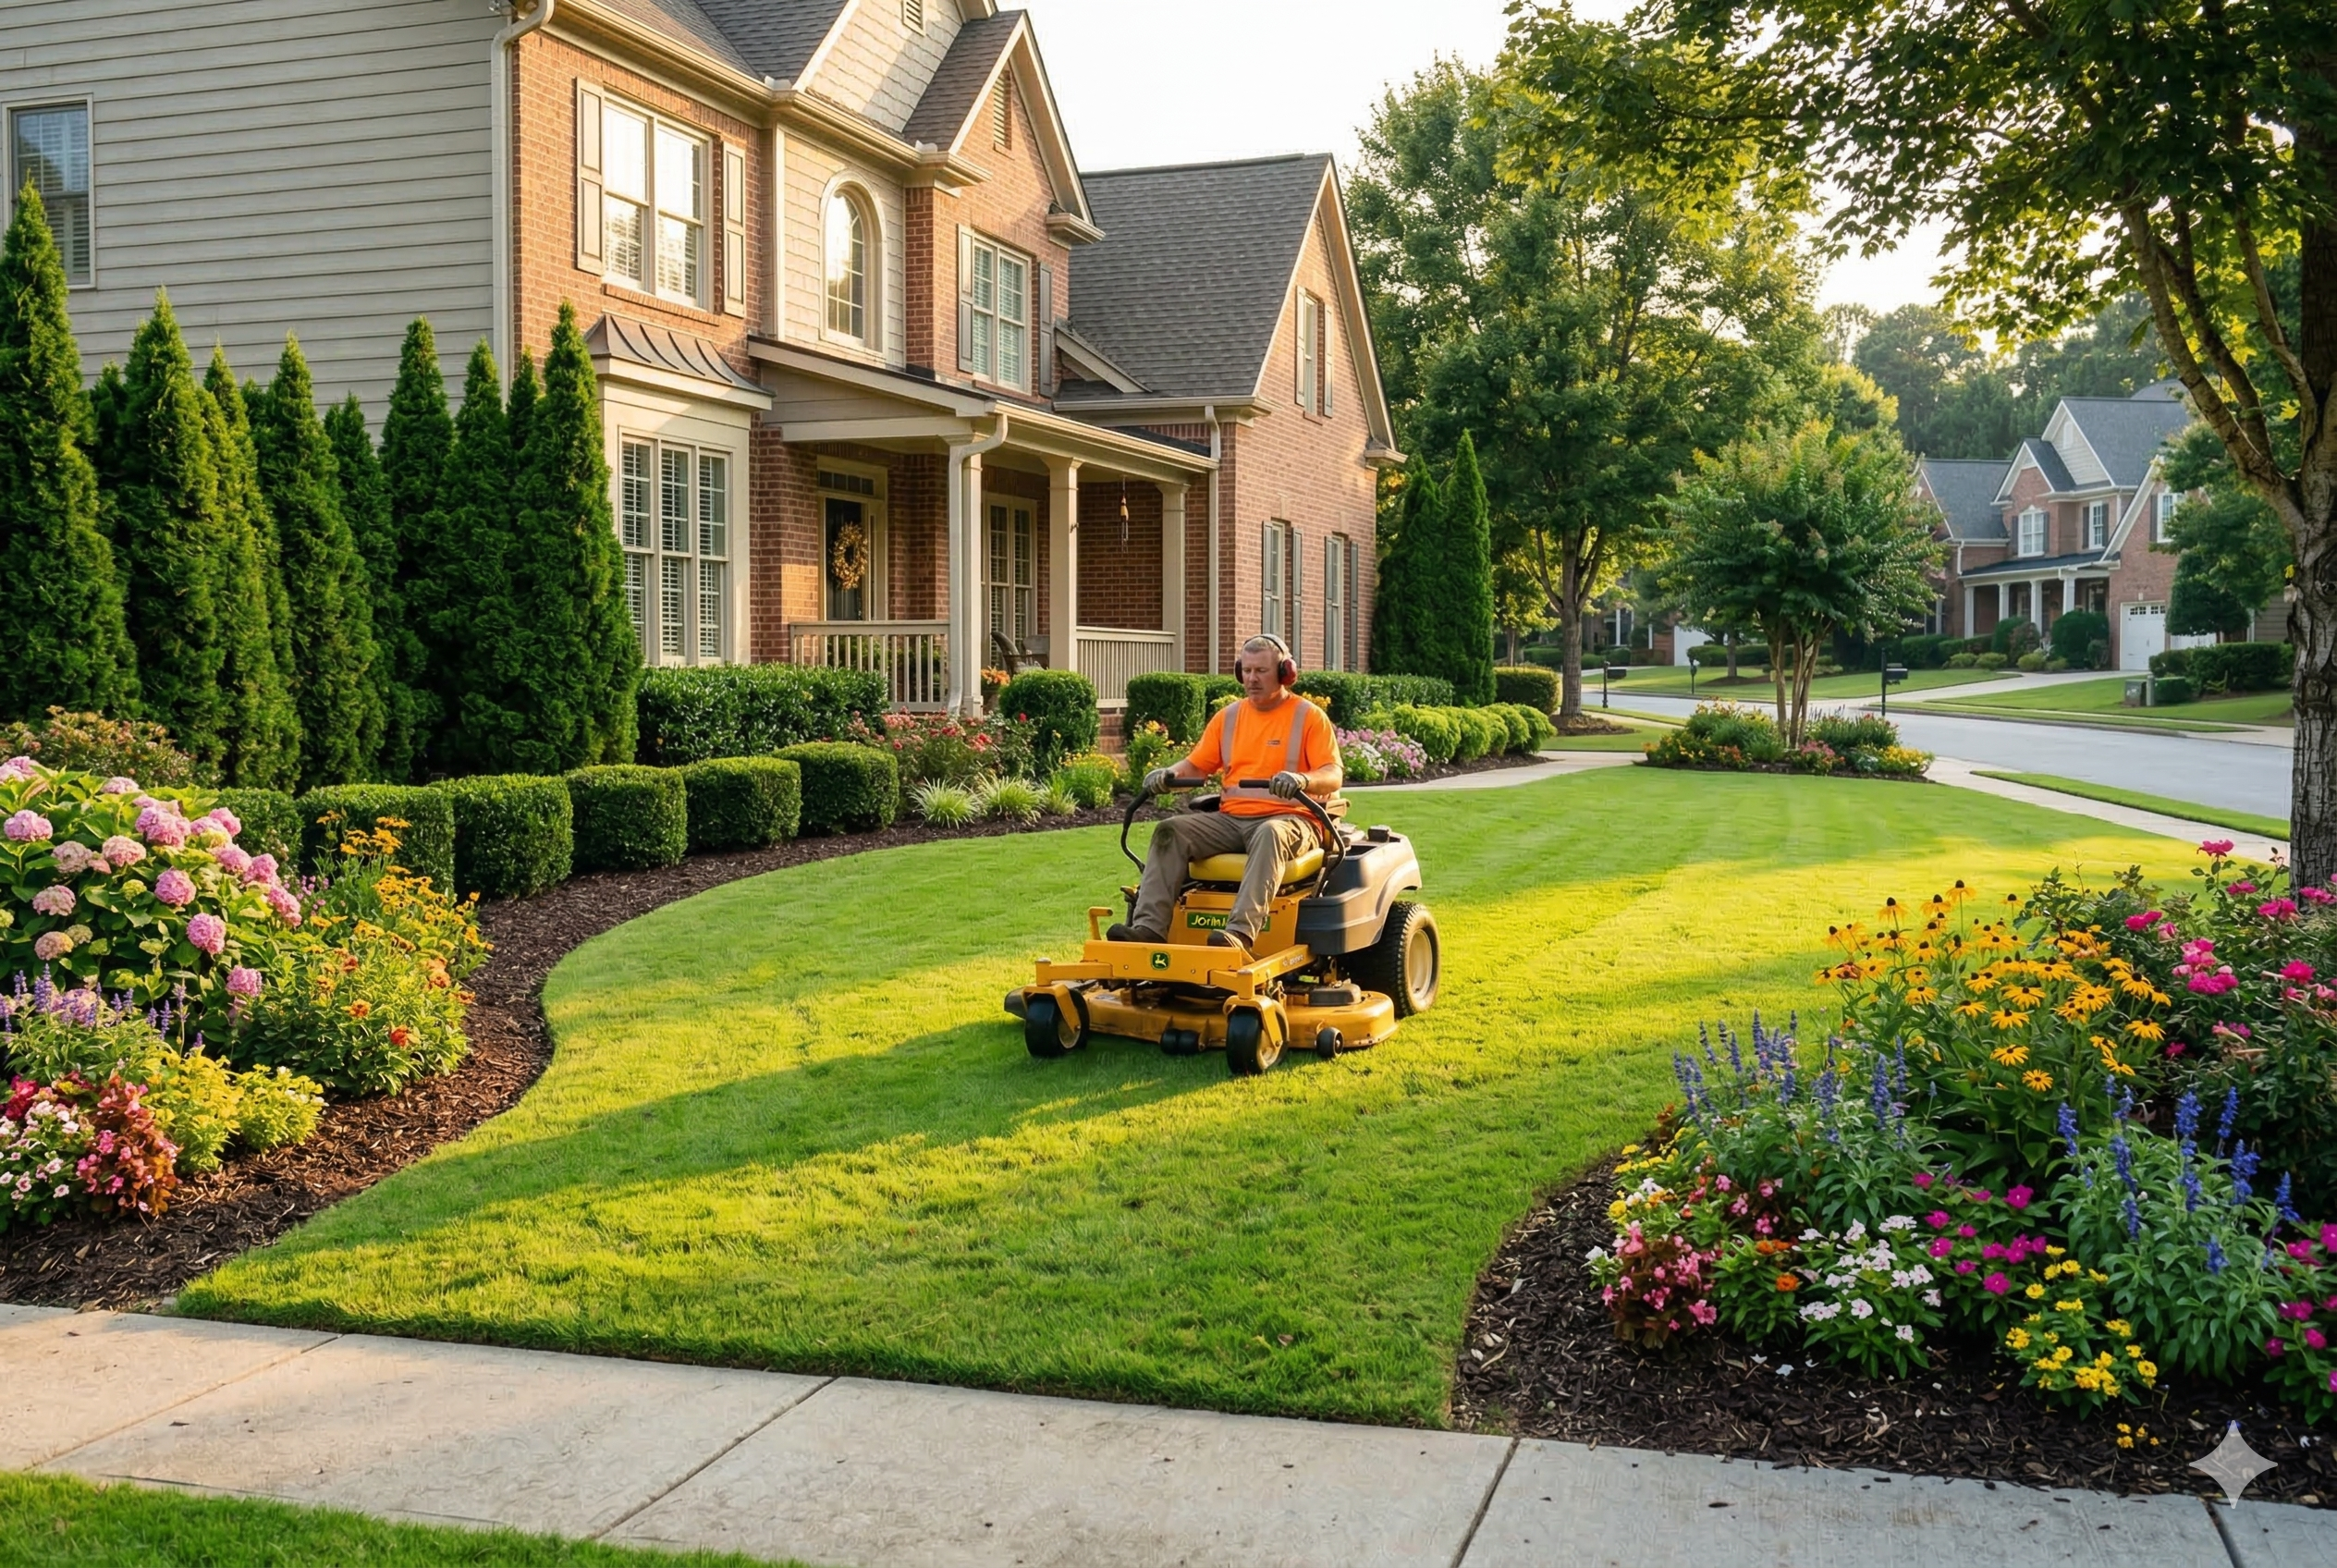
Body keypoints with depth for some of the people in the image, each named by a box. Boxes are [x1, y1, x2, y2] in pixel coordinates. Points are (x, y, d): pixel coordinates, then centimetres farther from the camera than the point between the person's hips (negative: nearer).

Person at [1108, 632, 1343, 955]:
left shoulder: (1310, 717, 2)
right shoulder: (1229, 717, 18)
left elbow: (1333, 776, -8)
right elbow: (1197, 765, 17)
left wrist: (1302, 780, -30)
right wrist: (1169, 775, -7)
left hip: (1288, 820, -5)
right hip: (1231, 818, 5)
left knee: (1270, 835, -40)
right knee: (1171, 831, -18)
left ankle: (1241, 932, -53)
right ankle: (1149, 927, -31)